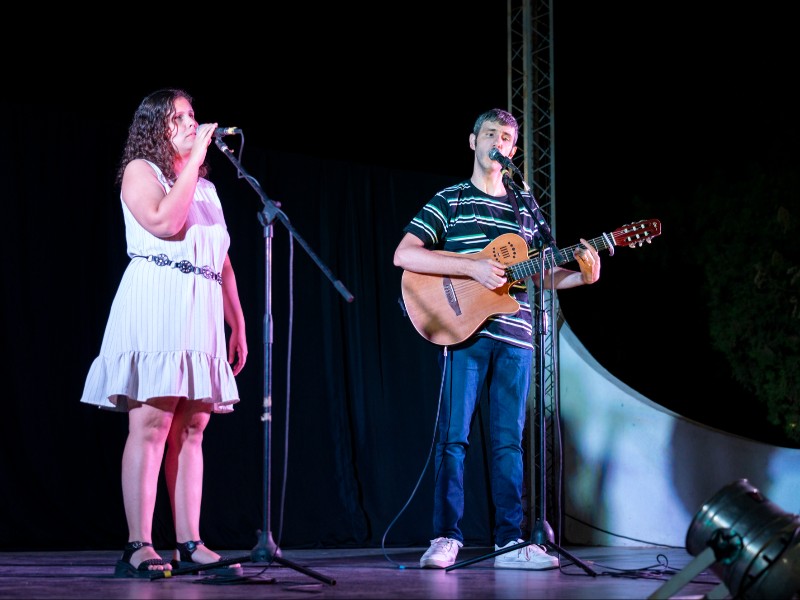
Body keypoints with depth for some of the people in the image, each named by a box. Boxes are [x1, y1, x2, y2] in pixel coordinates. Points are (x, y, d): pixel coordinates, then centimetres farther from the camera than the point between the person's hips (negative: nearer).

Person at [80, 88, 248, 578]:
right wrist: (195, 158, -9)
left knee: (192, 428, 1)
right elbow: (164, 221, -15)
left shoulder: (205, 187, 24)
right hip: (156, 305, -7)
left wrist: (239, 323, 17)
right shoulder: (140, 170, 4)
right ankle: (139, 546, -15)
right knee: (151, 423, -13)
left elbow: (222, 260, 22)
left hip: (202, 311, 7)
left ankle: (189, 544, 0)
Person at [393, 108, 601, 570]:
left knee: (508, 440, 4)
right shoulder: (450, 201, 5)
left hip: (514, 336, 3)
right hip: (462, 329, -3)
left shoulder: (525, 207, 17)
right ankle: (447, 537, 0)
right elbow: (404, 255, -7)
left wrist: (582, 276, -1)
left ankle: (510, 541, 6)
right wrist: (473, 266, -15)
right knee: (454, 436, -6)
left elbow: (541, 275, 19)